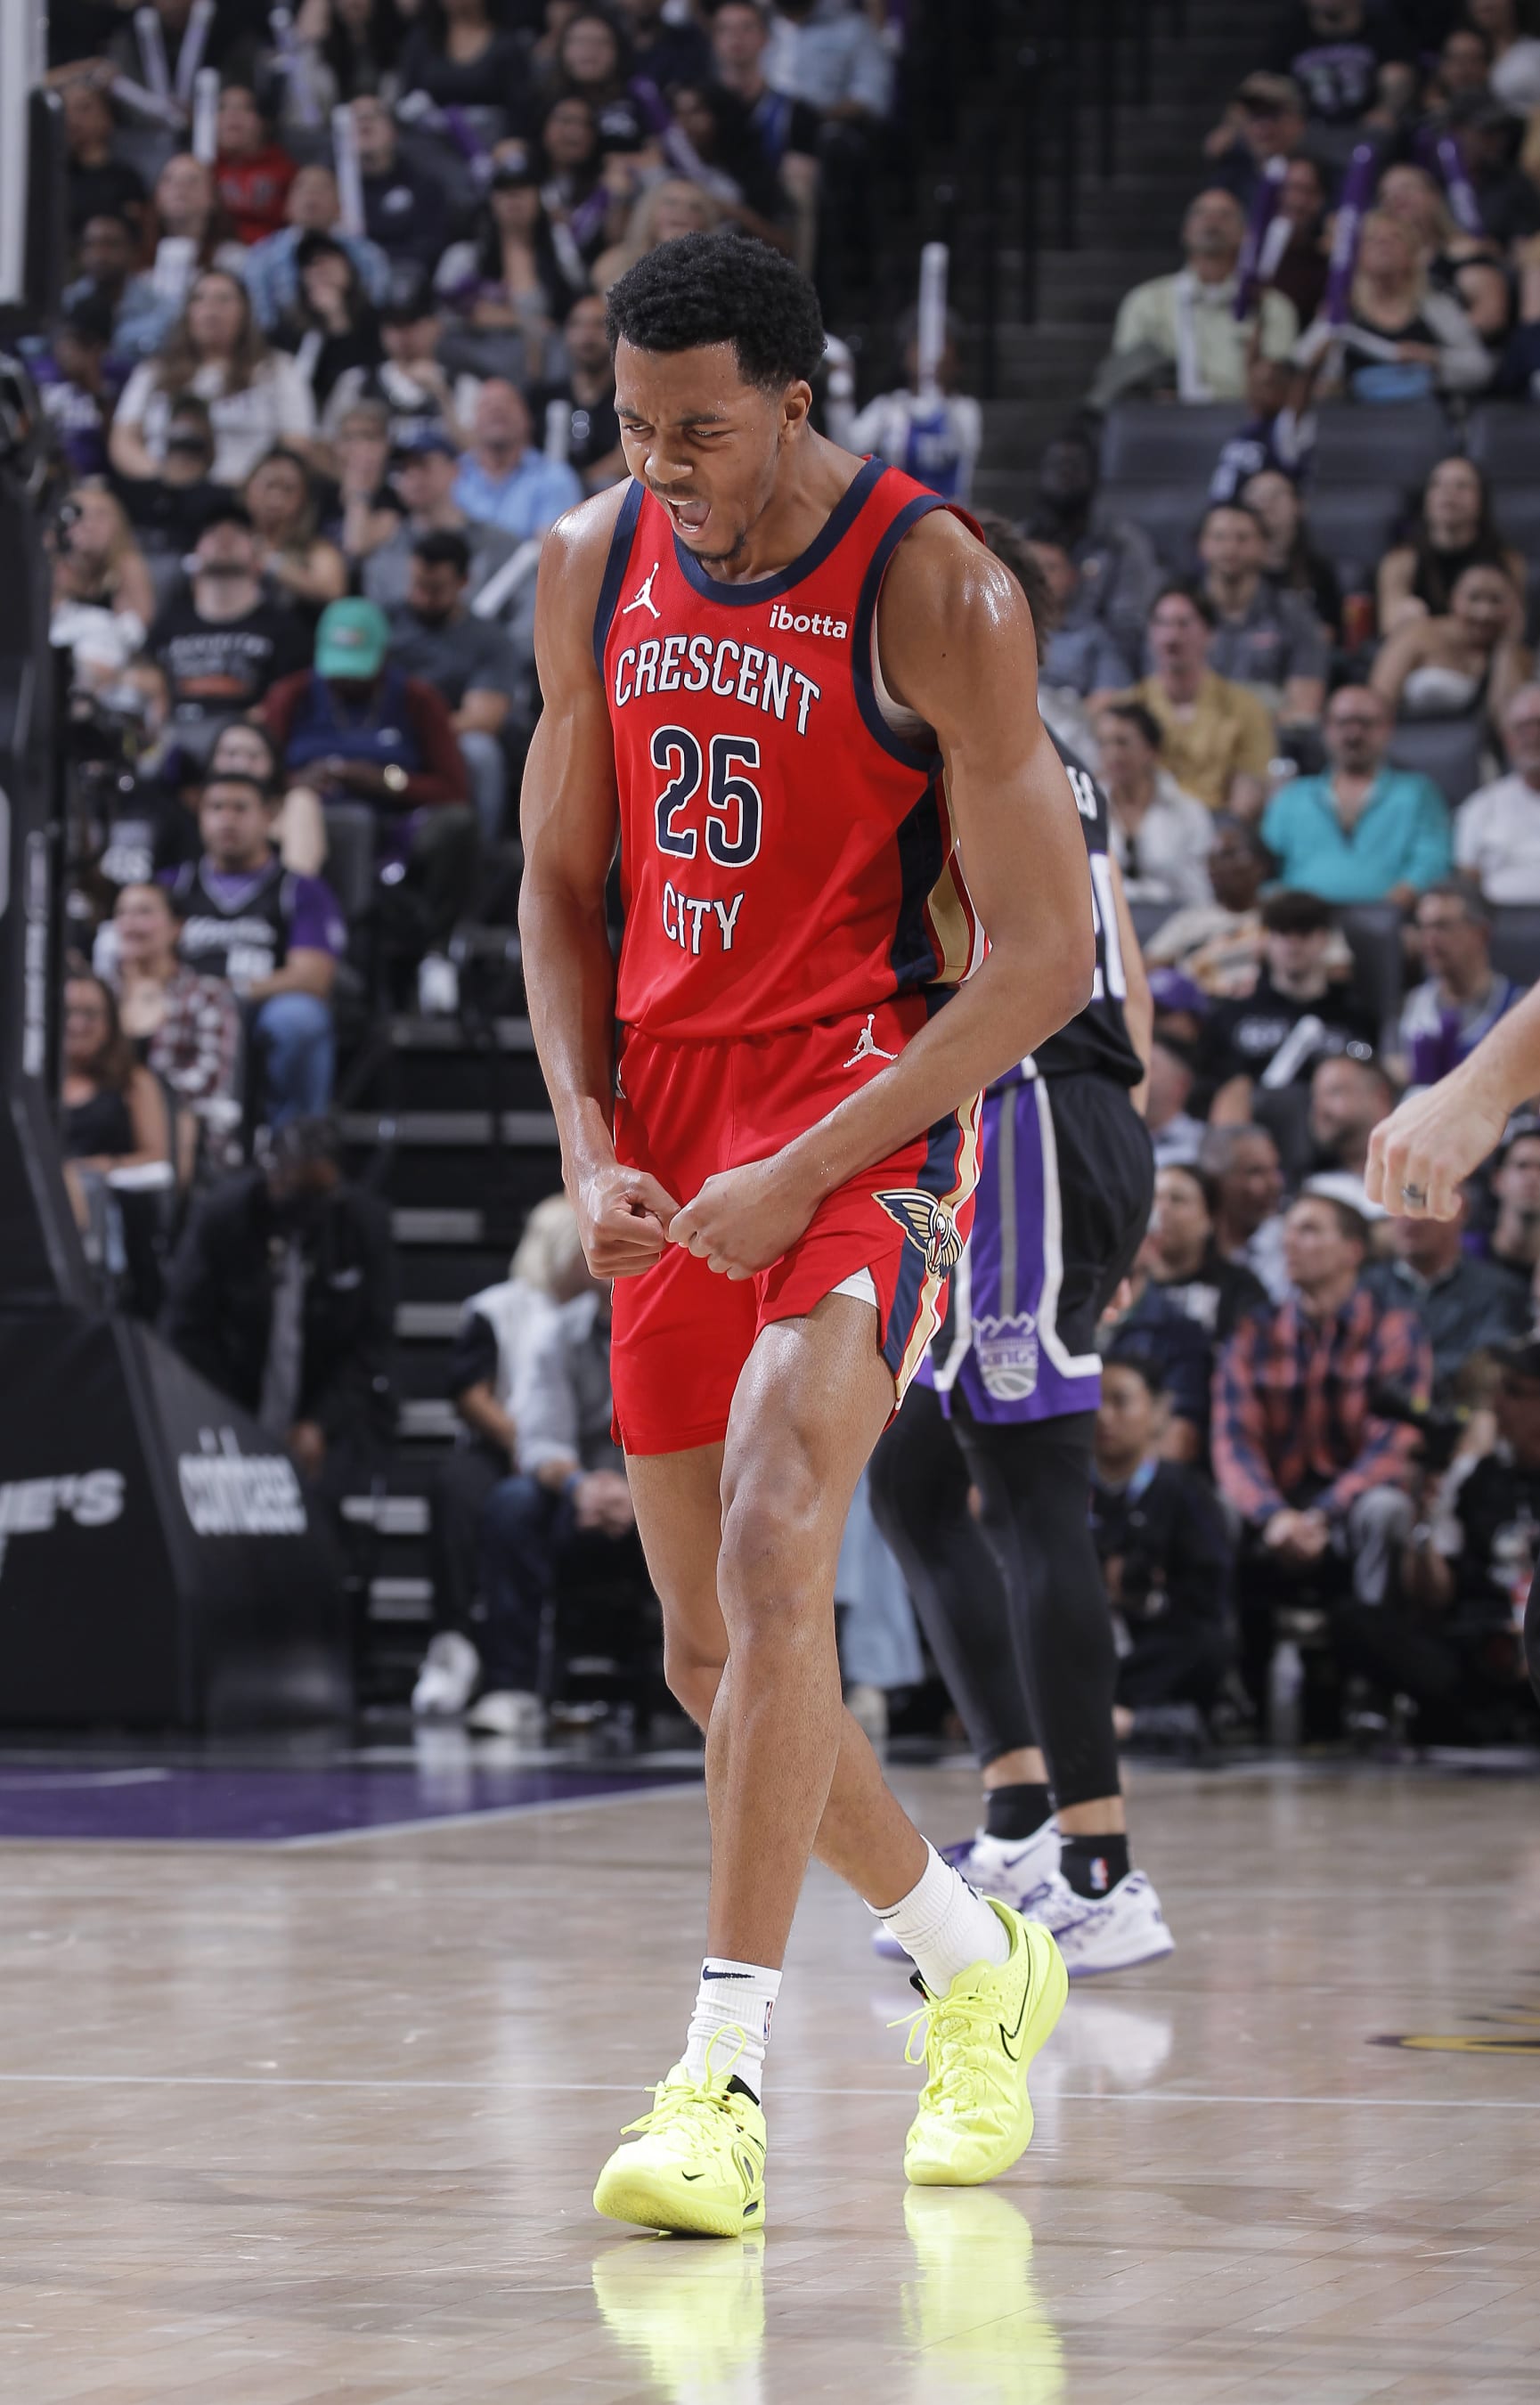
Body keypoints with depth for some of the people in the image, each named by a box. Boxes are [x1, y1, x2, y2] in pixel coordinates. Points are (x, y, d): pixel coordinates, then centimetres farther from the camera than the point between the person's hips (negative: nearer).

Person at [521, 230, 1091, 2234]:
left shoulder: (933, 594, -14)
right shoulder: (593, 569, 4)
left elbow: (1047, 954, -14)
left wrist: (805, 1172, -20)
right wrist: (591, 1147, -2)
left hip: (868, 1113, -7)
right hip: (669, 1133, 7)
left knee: (771, 1557, -26)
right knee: (709, 1649, 10)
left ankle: (725, 2081, -27)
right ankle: (981, 1963, 33)